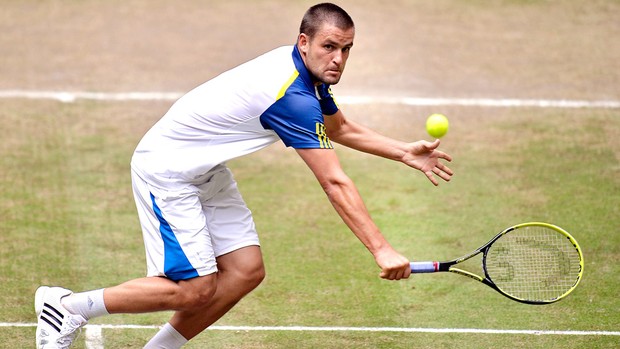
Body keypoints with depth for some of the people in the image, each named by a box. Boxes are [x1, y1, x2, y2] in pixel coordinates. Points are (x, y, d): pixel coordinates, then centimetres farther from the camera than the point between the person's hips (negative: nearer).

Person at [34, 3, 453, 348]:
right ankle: (69, 306, 2)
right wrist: (381, 249, -32)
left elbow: (341, 128, 20)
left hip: (205, 171, 10)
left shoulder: (308, 73, 0)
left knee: (246, 270, 1)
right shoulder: (293, 96, -30)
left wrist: (404, 152, 10)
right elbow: (335, 184, -32)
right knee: (195, 290, -12)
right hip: (165, 167, -10)